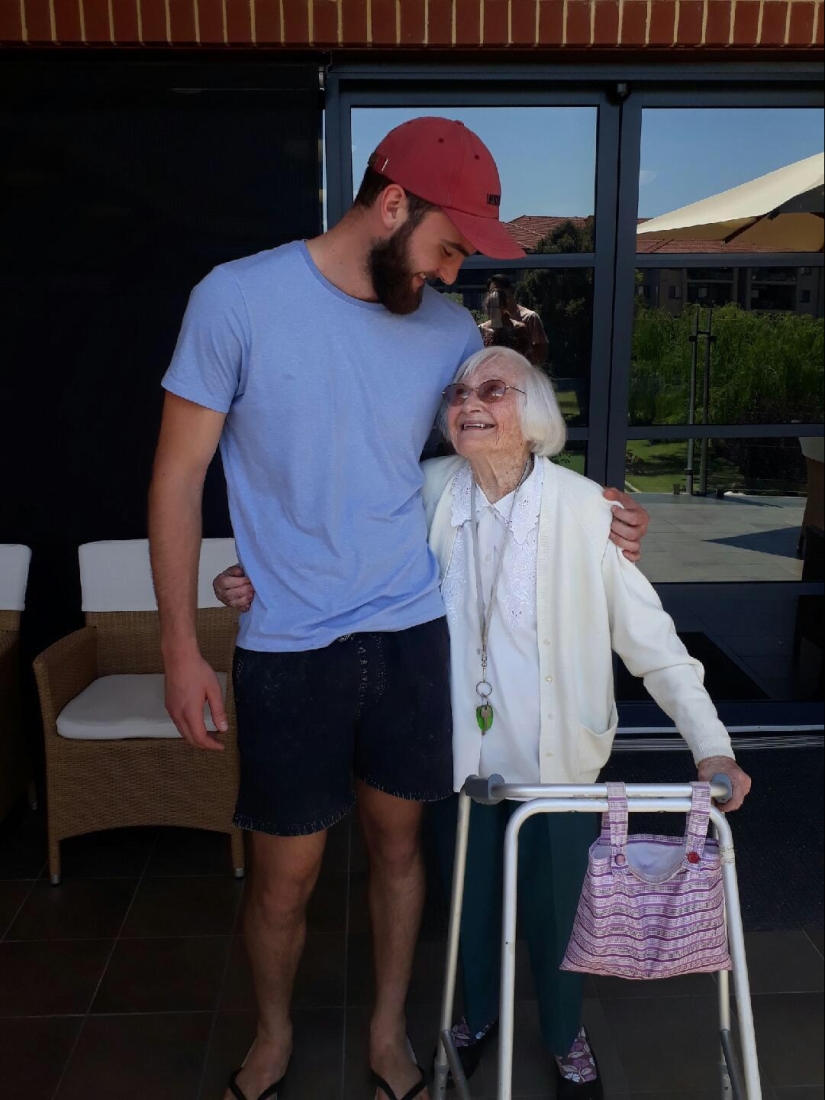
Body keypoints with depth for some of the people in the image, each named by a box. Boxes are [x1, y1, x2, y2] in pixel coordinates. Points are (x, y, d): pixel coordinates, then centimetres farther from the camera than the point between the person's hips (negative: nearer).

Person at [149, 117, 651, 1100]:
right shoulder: (238, 298, -9)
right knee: (284, 874, 10)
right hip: (288, 648, -3)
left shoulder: (449, 329, 1)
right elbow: (179, 476, -6)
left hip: (412, 632, 3)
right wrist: (181, 647, -6)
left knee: (397, 842, 17)